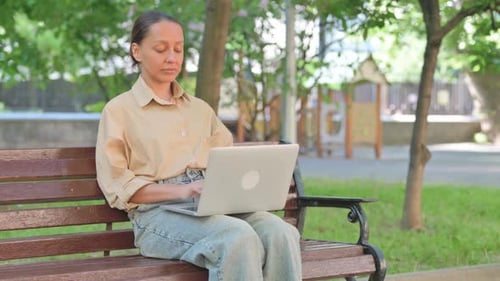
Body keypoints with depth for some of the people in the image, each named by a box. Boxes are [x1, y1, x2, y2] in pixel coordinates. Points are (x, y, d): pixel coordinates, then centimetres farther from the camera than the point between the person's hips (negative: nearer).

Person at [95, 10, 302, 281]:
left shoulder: (200, 109, 25)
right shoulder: (118, 110, 7)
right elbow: (117, 186, -2)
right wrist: (180, 191, -16)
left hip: (211, 205, 5)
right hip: (158, 212, -5)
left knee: (281, 232, -28)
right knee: (239, 238, -36)